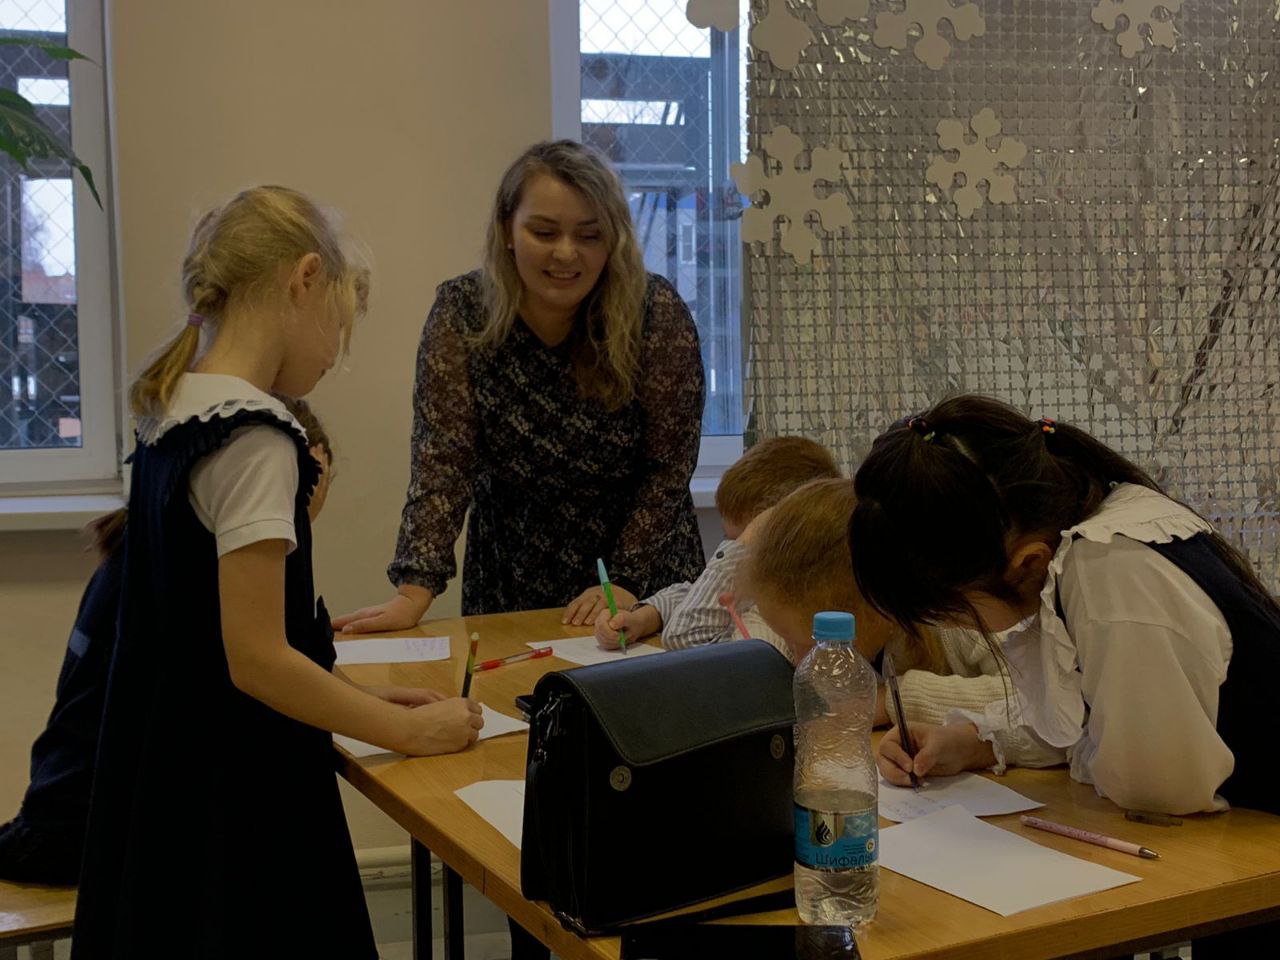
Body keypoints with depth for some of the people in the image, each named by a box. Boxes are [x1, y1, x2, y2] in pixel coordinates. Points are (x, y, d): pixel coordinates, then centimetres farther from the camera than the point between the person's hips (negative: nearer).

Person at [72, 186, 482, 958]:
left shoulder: (174, 411, 6)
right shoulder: (253, 438, -20)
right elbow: (256, 658, -21)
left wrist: (354, 695, 13)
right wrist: (407, 729, -11)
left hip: (174, 773, 9)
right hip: (236, 791, -9)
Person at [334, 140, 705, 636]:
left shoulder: (659, 315, -12)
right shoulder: (461, 312, -9)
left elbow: (668, 469, -8)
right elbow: (441, 461, -12)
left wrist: (626, 582, -16)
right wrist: (414, 591, -22)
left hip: (645, 583, -1)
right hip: (509, 585, 1)